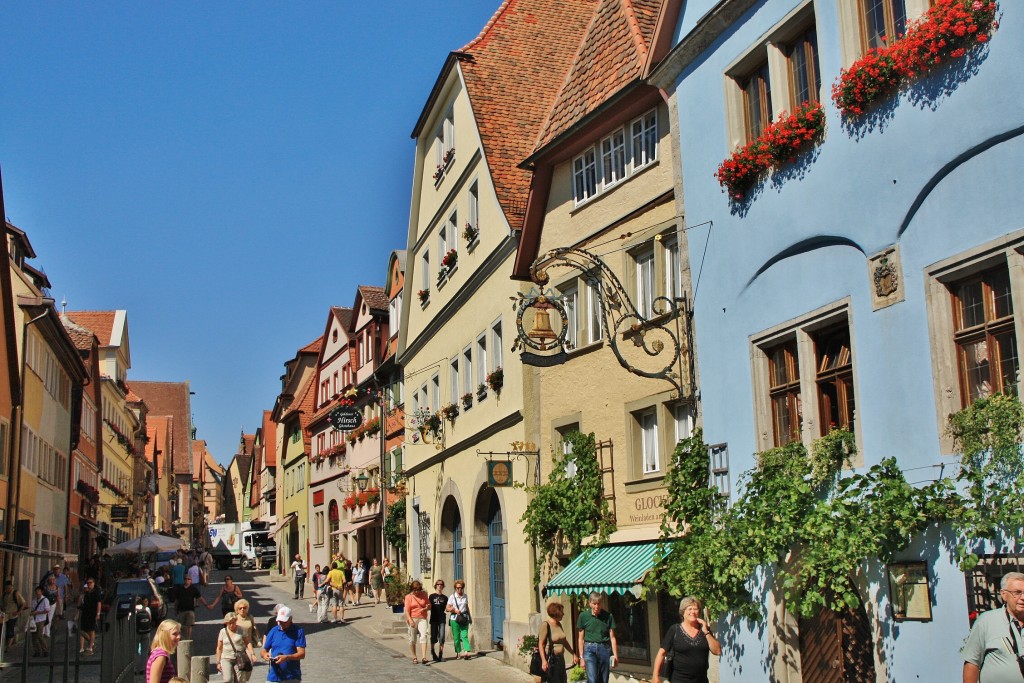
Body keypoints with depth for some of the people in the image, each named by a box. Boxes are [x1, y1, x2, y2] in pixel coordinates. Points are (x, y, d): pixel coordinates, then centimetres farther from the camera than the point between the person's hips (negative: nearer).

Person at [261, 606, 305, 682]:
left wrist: (286, 657, -25)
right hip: (274, 676, 3)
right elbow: (264, 650, 14)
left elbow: (302, 654, -9)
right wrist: (265, 655, -11)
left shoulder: (298, 632, -2)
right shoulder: (273, 631, 10)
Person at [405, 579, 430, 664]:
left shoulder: (424, 595, 6)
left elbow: (429, 605, 15)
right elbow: (407, 610, -7)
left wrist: (425, 608, -8)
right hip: (413, 619, -1)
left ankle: (424, 657, -22)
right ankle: (414, 657, 21)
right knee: (412, 639, 6)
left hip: (422, 619, 1)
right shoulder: (408, 597, -1)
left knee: (423, 636, -15)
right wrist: (410, 620, -19)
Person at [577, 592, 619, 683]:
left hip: (604, 648, 1)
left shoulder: (608, 616, 1)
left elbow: (612, 637, 4)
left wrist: (615, 655, -3)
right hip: (590, 648, -1)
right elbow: (581, 638, 6)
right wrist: (581, 657, 3)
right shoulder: (583, 616, 1)